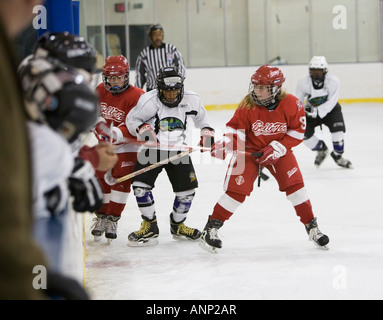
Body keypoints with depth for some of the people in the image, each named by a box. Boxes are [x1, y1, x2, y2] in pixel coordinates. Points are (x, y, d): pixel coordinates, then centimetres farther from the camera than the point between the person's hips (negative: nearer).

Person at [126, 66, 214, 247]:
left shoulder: (191, 100, -6)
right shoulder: (149, 100, -16)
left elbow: (200, 116, 15)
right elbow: (131, 119, -6)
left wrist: (207, 131, 6)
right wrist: (143, 129, -23)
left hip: (178, 150, 2)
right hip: (152, 149, -2)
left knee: (187, 188, -1)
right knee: (141, 184, -17)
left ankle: (177, 225, 24)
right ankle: (150, 227, -3)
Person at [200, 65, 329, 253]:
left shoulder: (291, 104, -18)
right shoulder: (247, 106, -18)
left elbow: (297, 131, -10)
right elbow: (236, 129, -13)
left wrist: (277, 148, -18)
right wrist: (225, 144, -32)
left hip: (278, 151, 1)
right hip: (249, 151, -1)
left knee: (294, 184, -9)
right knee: (237, 189, -10)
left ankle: (311, 227, 6)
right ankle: (212, 227, 2)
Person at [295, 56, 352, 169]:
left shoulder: (333, 81, -23)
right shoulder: (303, 83, -17)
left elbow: (331, 102, -27)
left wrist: (317, 111, -40)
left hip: (330, 109, -2)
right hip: (312, 110, 2)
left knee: (338, 128, -25)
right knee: (304, 133, -15)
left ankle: (338, 156, 0)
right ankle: (321, 149, 16)